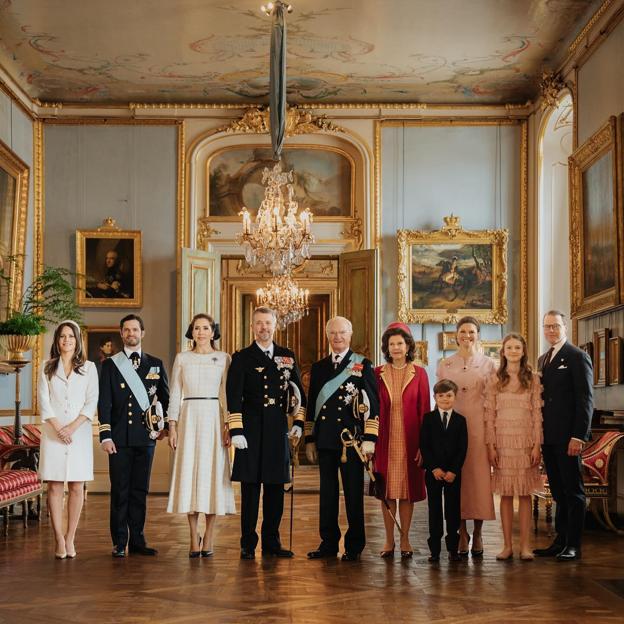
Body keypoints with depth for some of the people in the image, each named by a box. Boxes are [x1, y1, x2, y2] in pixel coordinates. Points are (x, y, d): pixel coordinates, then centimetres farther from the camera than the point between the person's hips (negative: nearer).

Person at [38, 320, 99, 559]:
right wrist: (58, 429, -10)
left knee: (77, 486, -1)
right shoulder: (47, 368, 9)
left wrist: (73, 427, -10)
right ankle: (59, 539, -1)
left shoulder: (88, 368, 8)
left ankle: (70, 538, 5)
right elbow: (44, 401, 2)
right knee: (55, 486, -3)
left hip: (80, 432, 0)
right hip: (53, 432, 0)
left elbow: (91, 402, 1)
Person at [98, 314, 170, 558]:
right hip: (119, 437, -2)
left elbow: (165, 398, 16)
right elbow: (104, 403, 0)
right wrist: (105, 436, -7)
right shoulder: (110, 365, 6)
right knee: (120, 490, 0)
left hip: (145, 436, 2)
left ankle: (137, 540, 12)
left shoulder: (155, 364, 11)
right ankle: (119, 542, 6)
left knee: (140, 490, 6)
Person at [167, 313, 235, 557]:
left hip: (214, 419, -1)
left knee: (212, 473, -2)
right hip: (189, 419, 1)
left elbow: (227, 395, 3)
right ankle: (194, 538, 4)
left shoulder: (224, 359, 6)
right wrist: (172, 426, 0)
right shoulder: (182, 358, 9)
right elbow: (175, 394, 8)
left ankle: (208, 537, 5)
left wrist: (228, 426, -6)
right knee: (189, 474, -2)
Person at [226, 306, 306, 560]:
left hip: (278, 430, 3)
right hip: (251, 431, -3)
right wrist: (236, 431, -11)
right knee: (250, 488, 0)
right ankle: (248, 545, 7)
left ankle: (272, 543, 16)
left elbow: (298, 392, 15)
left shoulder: (287, 356, 11)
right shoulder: (241, 358, 2)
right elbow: (234, 397, -4)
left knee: (276, 487, 7)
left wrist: (298, 423, 5)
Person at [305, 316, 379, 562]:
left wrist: (369, 439, -10)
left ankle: (354, 546, 9)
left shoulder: (363, 366, 2)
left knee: (353, 493, 1)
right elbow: (312, 405, 16)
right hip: (325, 439, 4)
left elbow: (373, 404, -3)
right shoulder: (318, 367, 14)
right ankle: (328, 543, 17)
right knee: (327, 492, 8)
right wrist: (310, 439, 11)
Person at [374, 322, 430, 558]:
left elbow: (424, 410, 0)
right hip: (385, 441, 1)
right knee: (386, 489, 4)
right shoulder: (378, 374, 5)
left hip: (409, 441, -1)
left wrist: (423, 445, -6)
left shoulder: (419, 374, 2)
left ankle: (405, 539, 12)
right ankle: (389, 540, 13)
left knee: (408, 488, 3)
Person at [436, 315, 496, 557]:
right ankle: (461, 533, 7)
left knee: (479, 476, -1)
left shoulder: (488, 364, 5)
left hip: (479, 426, -1)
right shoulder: (445, 365, 8)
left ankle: (477, 533, 8)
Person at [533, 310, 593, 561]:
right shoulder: (543, 360, 18)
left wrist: (578, 436, -17)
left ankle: (573, 545, 5)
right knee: (558, 491, 10)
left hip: (567, 437, -7)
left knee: (573, 491, 0)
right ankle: (560, 541, 15)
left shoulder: (577, 357, -6)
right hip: (548, 437, 7)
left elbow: (586, 399, -11)